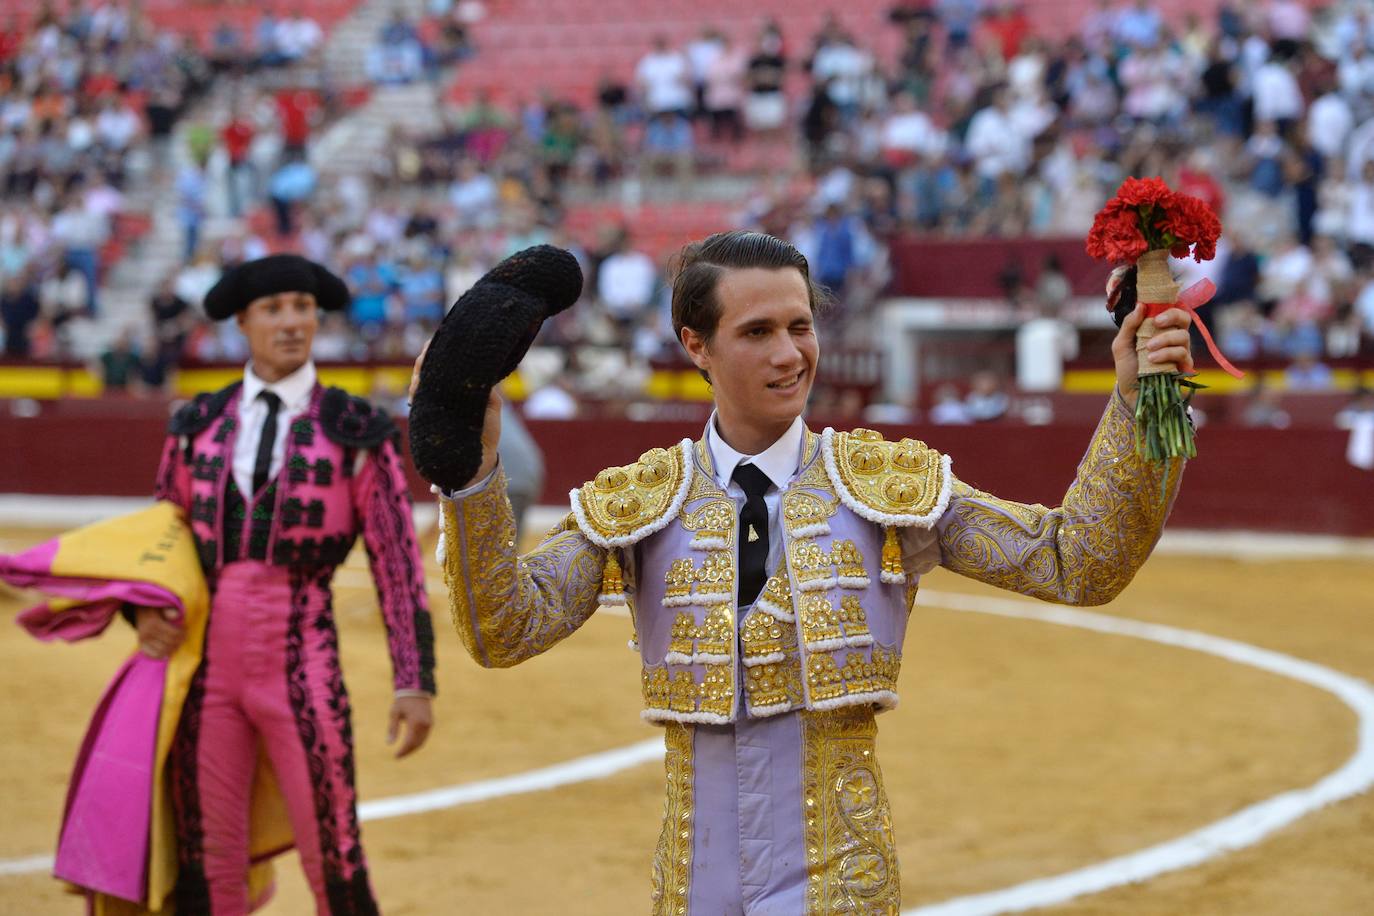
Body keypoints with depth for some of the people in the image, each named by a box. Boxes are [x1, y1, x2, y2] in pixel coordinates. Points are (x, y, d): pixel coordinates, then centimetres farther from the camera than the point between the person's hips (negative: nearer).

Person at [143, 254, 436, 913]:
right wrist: (146, 610, -1)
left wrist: (415, 682, -8)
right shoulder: (199, 427, 10)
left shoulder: (354, 432, 0)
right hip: (206, 664, 3)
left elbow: (398, 564, -2)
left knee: (334, 860, -2)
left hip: (303, 671, -3)